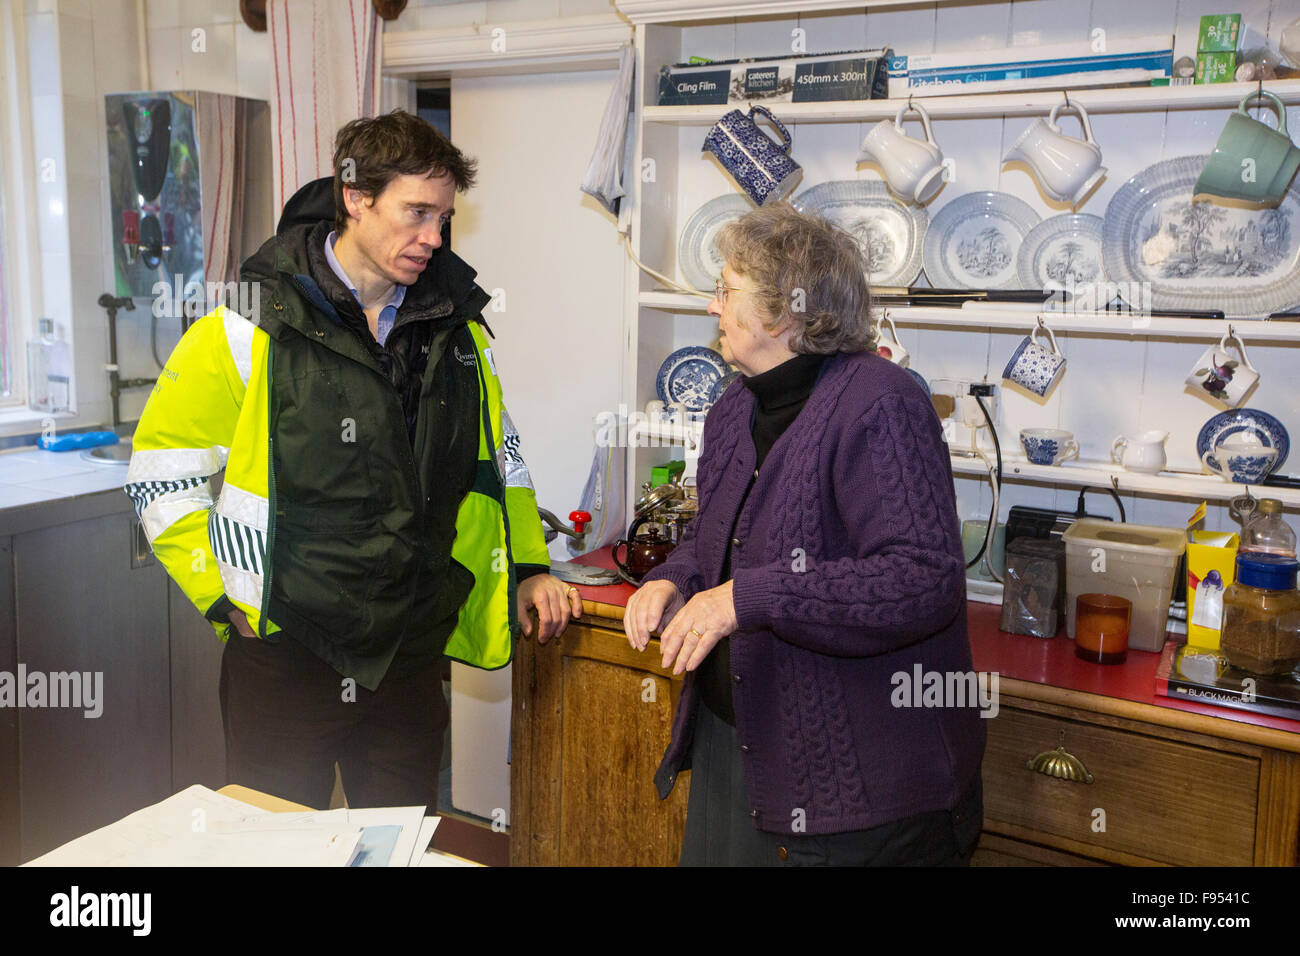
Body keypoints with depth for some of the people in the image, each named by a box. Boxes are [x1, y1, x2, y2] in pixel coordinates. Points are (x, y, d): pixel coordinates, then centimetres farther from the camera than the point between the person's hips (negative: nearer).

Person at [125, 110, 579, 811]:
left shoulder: (455, 325, 4)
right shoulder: (250, 326, -10)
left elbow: (500, 458, 17)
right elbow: (161, 471, -4)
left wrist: (528, 566, 9)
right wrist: (222, 597, -9)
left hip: (411, 655, 4)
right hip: (284, 651, -4)